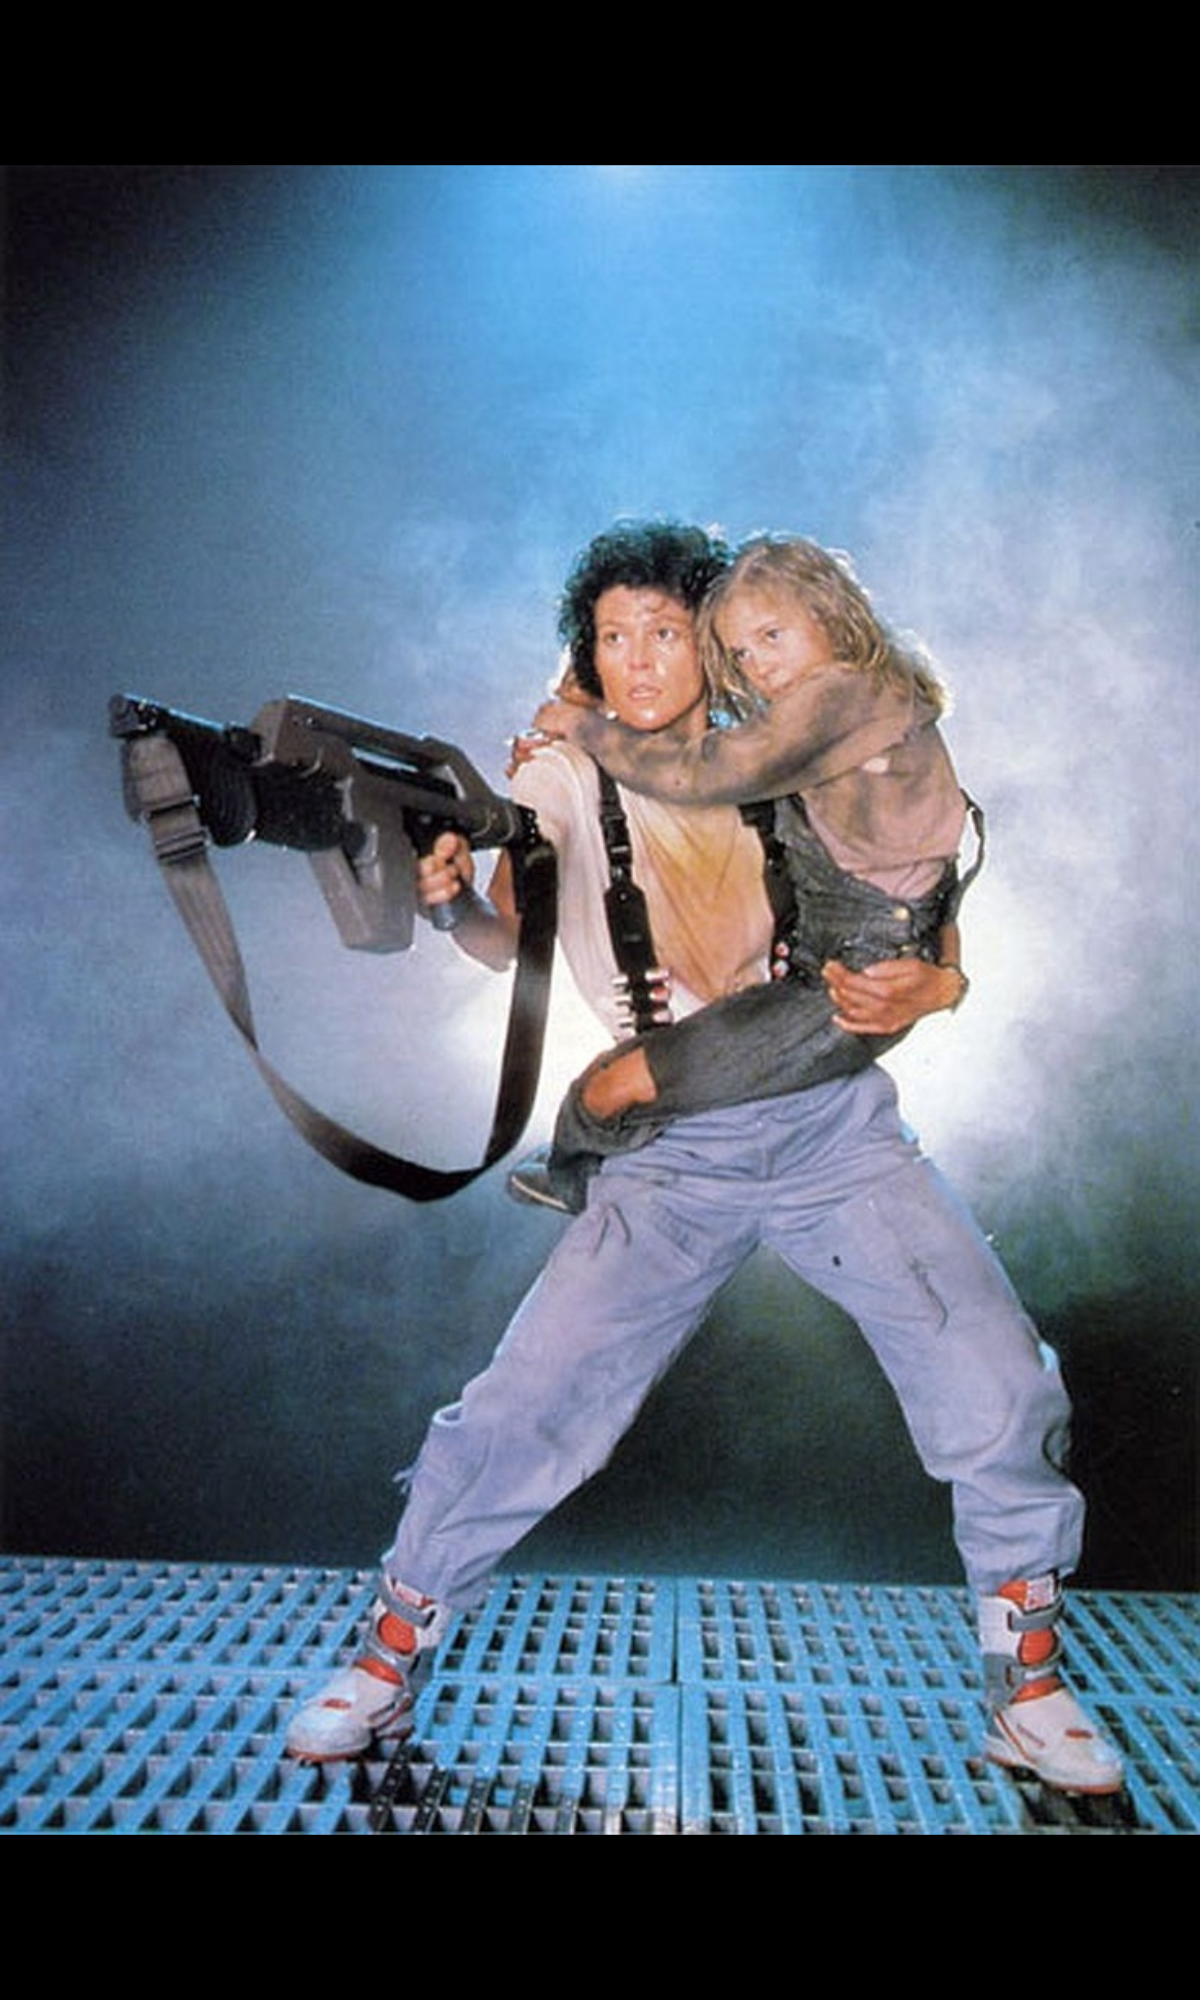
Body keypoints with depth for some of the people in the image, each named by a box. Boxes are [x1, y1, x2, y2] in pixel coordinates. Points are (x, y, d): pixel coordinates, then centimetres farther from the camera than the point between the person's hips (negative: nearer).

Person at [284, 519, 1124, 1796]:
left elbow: (934, 958, 7)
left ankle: (1028, 1683, 17)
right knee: (525, 1404, -8)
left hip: (836, 1125, 2)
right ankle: (391, 1658, 18)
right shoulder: (566, 776, 2)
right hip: (669, 1154, -1)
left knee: (1000, 1389, -9)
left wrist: (908, 989, -16)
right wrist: (451, 899, -30)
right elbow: (512, 939, -8)